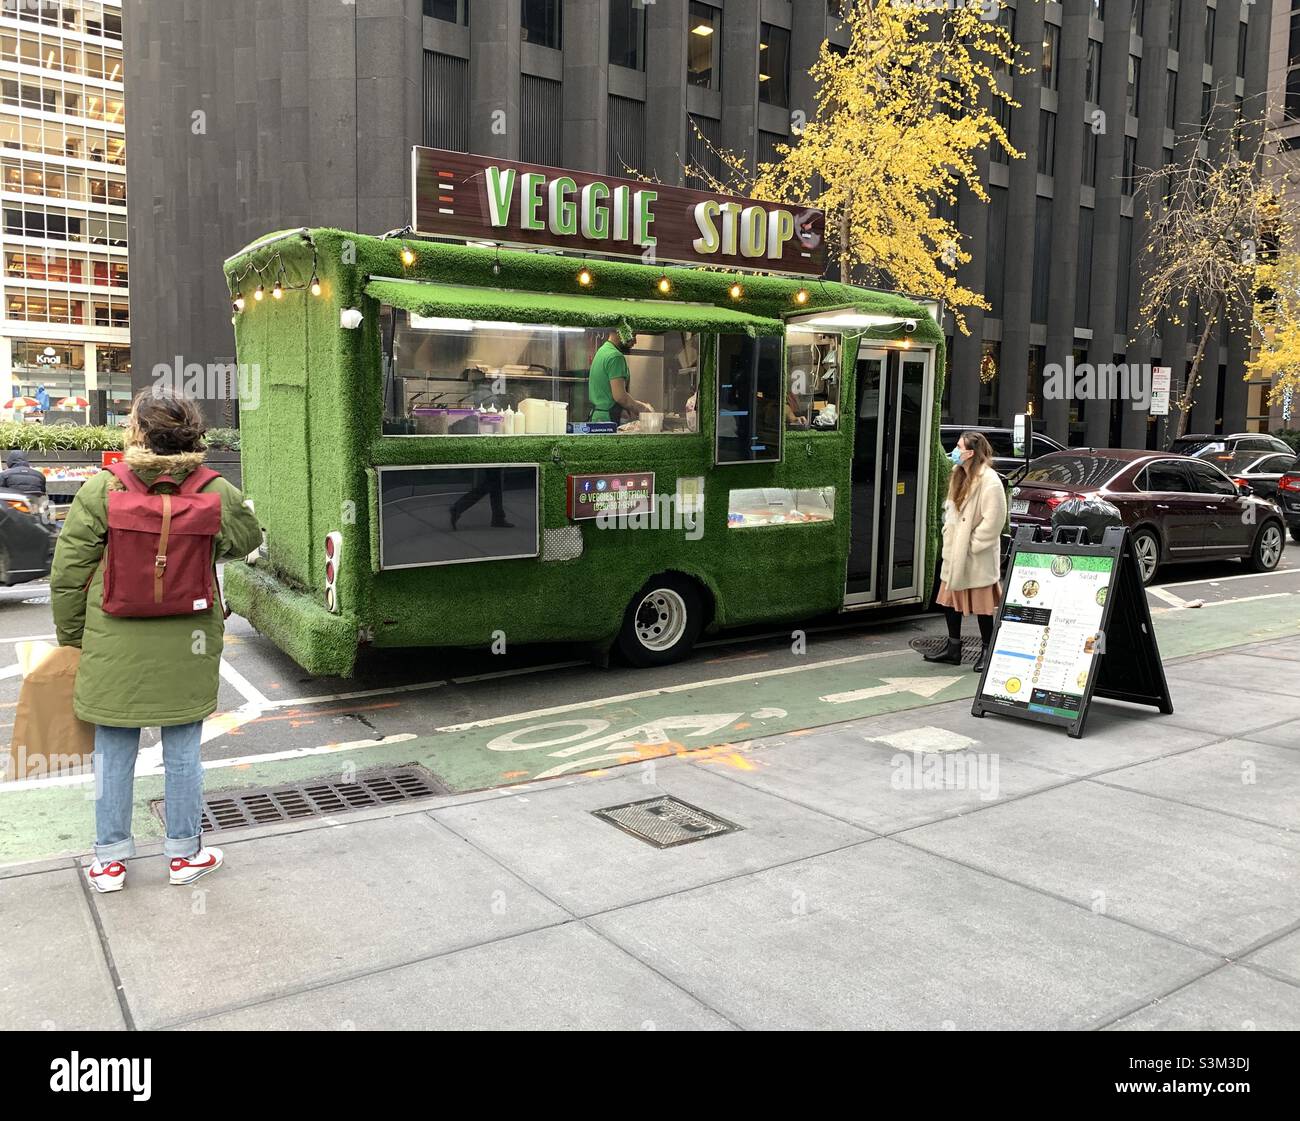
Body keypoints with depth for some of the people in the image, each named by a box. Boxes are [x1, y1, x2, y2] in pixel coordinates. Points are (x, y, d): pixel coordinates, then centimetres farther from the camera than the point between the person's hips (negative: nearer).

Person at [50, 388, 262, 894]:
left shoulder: (98, 492, -11)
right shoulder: (216, 493, -9)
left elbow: (67, 577, -5)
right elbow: (248, 536, 13)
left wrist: (71, 638, 8)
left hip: (115, 649, 0)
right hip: (187, 649, 1)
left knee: (113, 755, 14)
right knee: (183, 753, 13)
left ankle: (109, 859, 27)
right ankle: (185, 853, 26)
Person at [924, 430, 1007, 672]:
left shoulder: (989, 481, -17)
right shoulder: (958, 475, 10)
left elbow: (993, 521, -20)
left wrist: (973, 544, -16)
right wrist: (948, 533, 9)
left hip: (977, 557, -9)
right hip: (954, 550, 9)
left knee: (982, 605, 1)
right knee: (950, 598, 13)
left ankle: (986, 651, 13)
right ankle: (953, 648, 24)